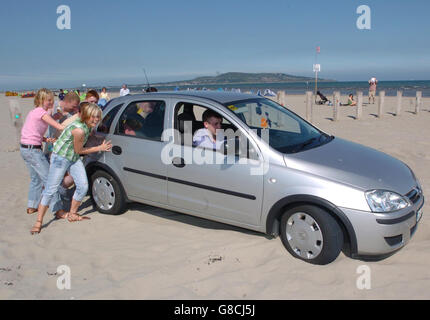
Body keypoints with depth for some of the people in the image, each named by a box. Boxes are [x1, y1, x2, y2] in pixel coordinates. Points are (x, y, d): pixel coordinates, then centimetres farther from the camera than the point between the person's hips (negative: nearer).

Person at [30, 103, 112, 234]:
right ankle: (38, 222, 5)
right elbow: (79, 150, -16)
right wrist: (100, 148, -11)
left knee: (83, 186, 0)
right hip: (60, 158, -8)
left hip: (74, 159, 8)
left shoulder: (87, 125, -4)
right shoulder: (79, 130, -30)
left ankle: (72, 214, 18)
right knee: (51, 190, -5)